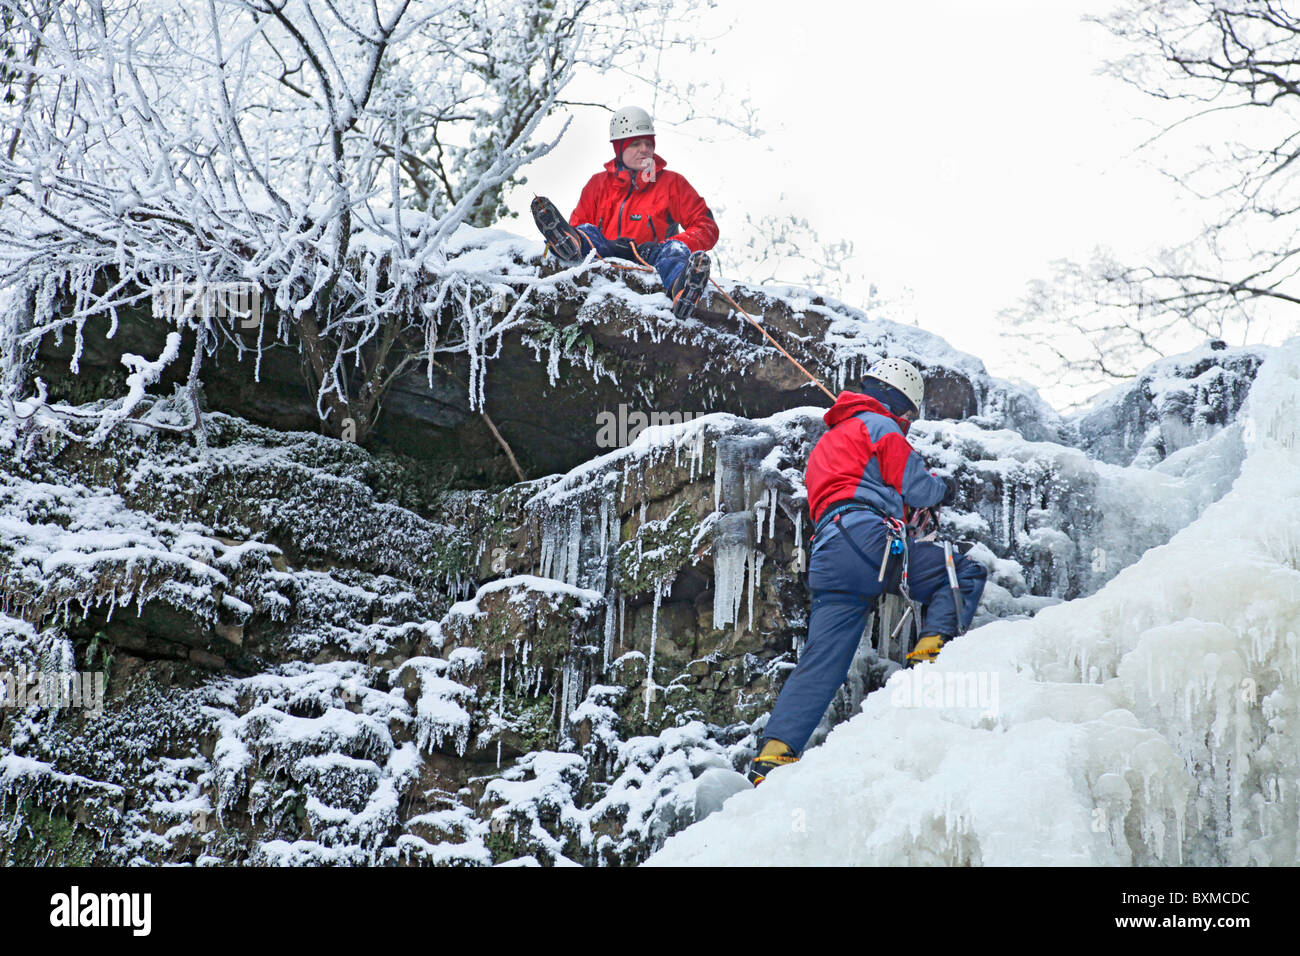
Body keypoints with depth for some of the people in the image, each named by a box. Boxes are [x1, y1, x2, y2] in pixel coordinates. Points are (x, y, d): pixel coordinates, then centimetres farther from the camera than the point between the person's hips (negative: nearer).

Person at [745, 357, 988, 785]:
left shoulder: (826, 443, 37)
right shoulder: (880, 426, 9)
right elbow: (915, 488, 4)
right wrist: (945, 488, 24)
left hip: (826, 559, 8)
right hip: (868, 539, -8)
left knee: (821, 663, 2)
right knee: (965, 574, 5)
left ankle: (773, 753, -11)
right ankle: (931, 649, -17)